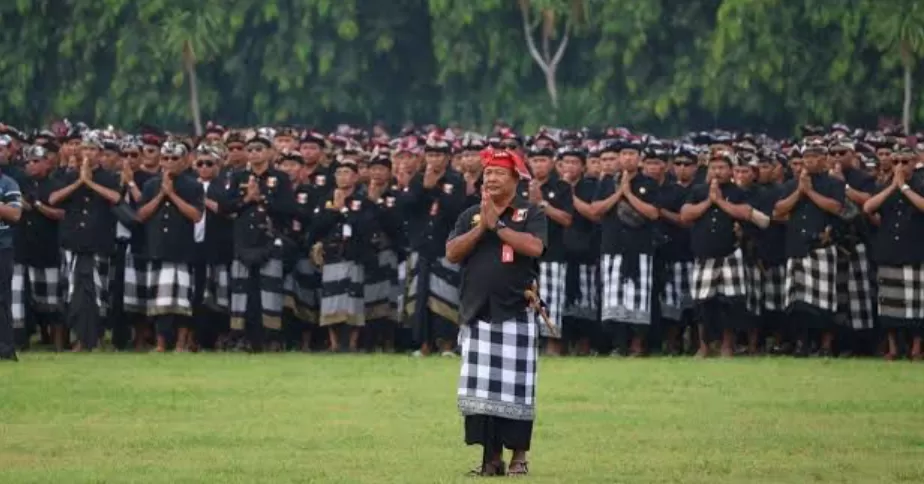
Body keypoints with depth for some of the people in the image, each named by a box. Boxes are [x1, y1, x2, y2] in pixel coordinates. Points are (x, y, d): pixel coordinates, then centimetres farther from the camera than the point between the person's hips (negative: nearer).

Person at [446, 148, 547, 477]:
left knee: (516, 388, -4)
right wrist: (481, 227, -7)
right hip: (476, 314, 4)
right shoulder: (470, 215, 14)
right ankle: (491, 457, 7)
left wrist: (497, 225, -11)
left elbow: (534, 246, -15)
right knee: (479, 389, 2)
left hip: (515, 315, -4)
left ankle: (519, 457, 3)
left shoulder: (531, 214, 3)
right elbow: (452, 253, 3)